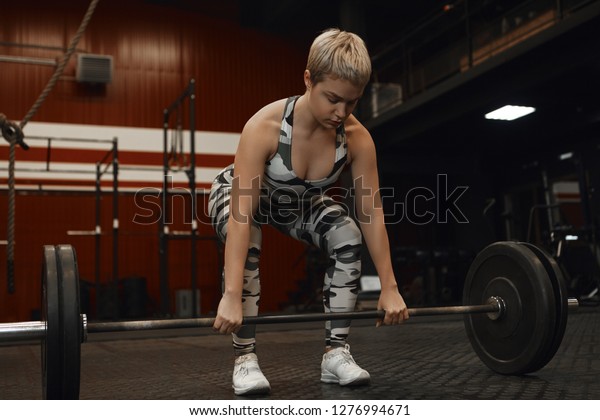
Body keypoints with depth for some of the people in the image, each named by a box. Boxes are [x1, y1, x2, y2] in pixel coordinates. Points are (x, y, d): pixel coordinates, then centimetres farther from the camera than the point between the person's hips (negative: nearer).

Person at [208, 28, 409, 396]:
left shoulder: (357, 138, -27)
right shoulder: (265, 126, -39)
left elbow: (372, 213, -20)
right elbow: (242, 214, -43)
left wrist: (390, 288, -20)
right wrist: (231, 296, -48)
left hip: (302, 202, 4)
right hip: (239, 195, -3)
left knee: (348, 236, -21)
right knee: (248, 244, -35)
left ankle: (337, 352, -11)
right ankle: (246, 358, -22)